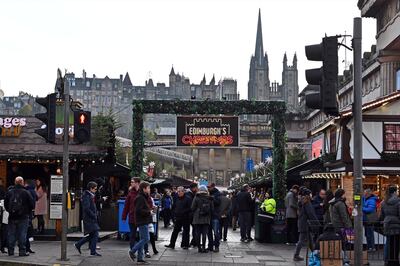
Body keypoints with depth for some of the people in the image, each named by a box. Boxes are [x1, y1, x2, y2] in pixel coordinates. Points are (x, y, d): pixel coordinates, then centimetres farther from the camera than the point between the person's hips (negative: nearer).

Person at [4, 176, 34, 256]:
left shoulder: (9, 192, 2)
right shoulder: (26, 192, -9)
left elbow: (5, 203, 9)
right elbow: (31, 204, -6)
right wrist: (28, 212, 11)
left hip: (12, 217, 3)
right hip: (23, 217, -3)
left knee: (11, 234, 9)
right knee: (22, 234, 0)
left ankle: (10, 251, 10)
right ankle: (22, 251, -1)